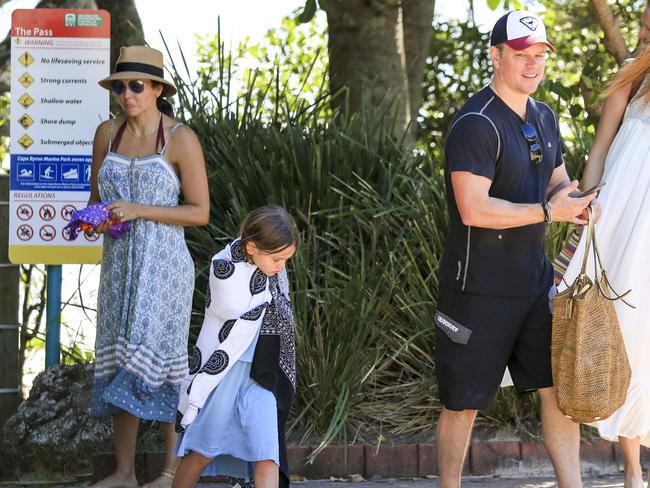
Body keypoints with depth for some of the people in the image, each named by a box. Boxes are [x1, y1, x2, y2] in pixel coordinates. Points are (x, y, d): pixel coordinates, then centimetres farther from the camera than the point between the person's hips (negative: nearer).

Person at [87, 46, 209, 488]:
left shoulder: (180, 139, -7)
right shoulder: (108, 133, 8)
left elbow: (200, 212, -8)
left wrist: (139, 211, -17)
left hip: (162, 264, -5)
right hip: (118, 262, 5)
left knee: (156, 359, -6)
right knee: (119, 362, 5)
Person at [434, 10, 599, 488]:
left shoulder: (544, 118, 10)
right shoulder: (476, 124, -17)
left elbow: (558, 183, 22)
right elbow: (474, 210, -25)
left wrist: (578, 200, -2)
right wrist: (548, 210, -22)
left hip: (535, 281, 8)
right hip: (479, 287, -7)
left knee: (560, 388, 6)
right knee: (464, 401, 4)